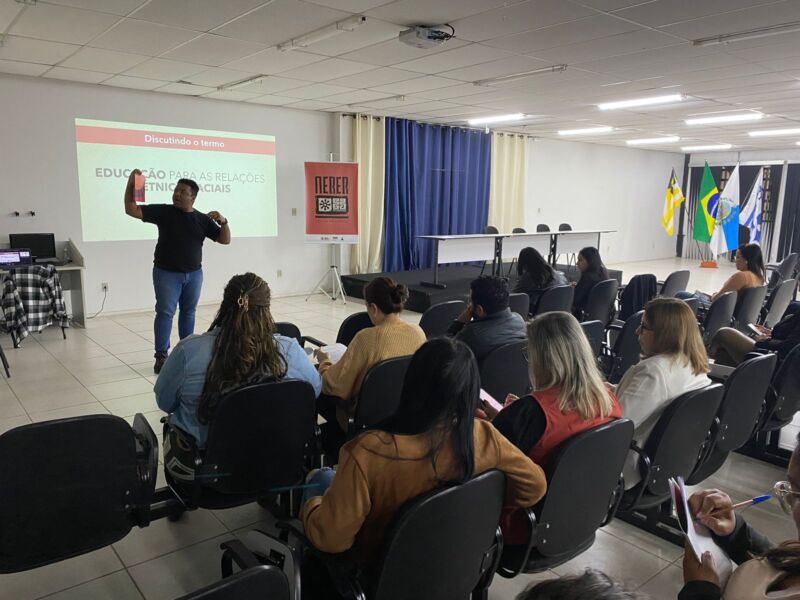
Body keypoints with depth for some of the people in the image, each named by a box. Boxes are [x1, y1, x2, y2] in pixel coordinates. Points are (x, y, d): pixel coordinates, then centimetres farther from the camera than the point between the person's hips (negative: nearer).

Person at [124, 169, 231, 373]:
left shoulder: (203, 219, 3)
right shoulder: (163, 211, -3)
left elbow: (225, 240, 2)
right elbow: (131, 210, -7)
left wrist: (223, 222, -17)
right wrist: (130, 185, -19)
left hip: (194, 274, 3)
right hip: (166, 273, -3)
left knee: (188, 312, 11)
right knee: (165, 312, -3)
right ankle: (161, 356, 1)